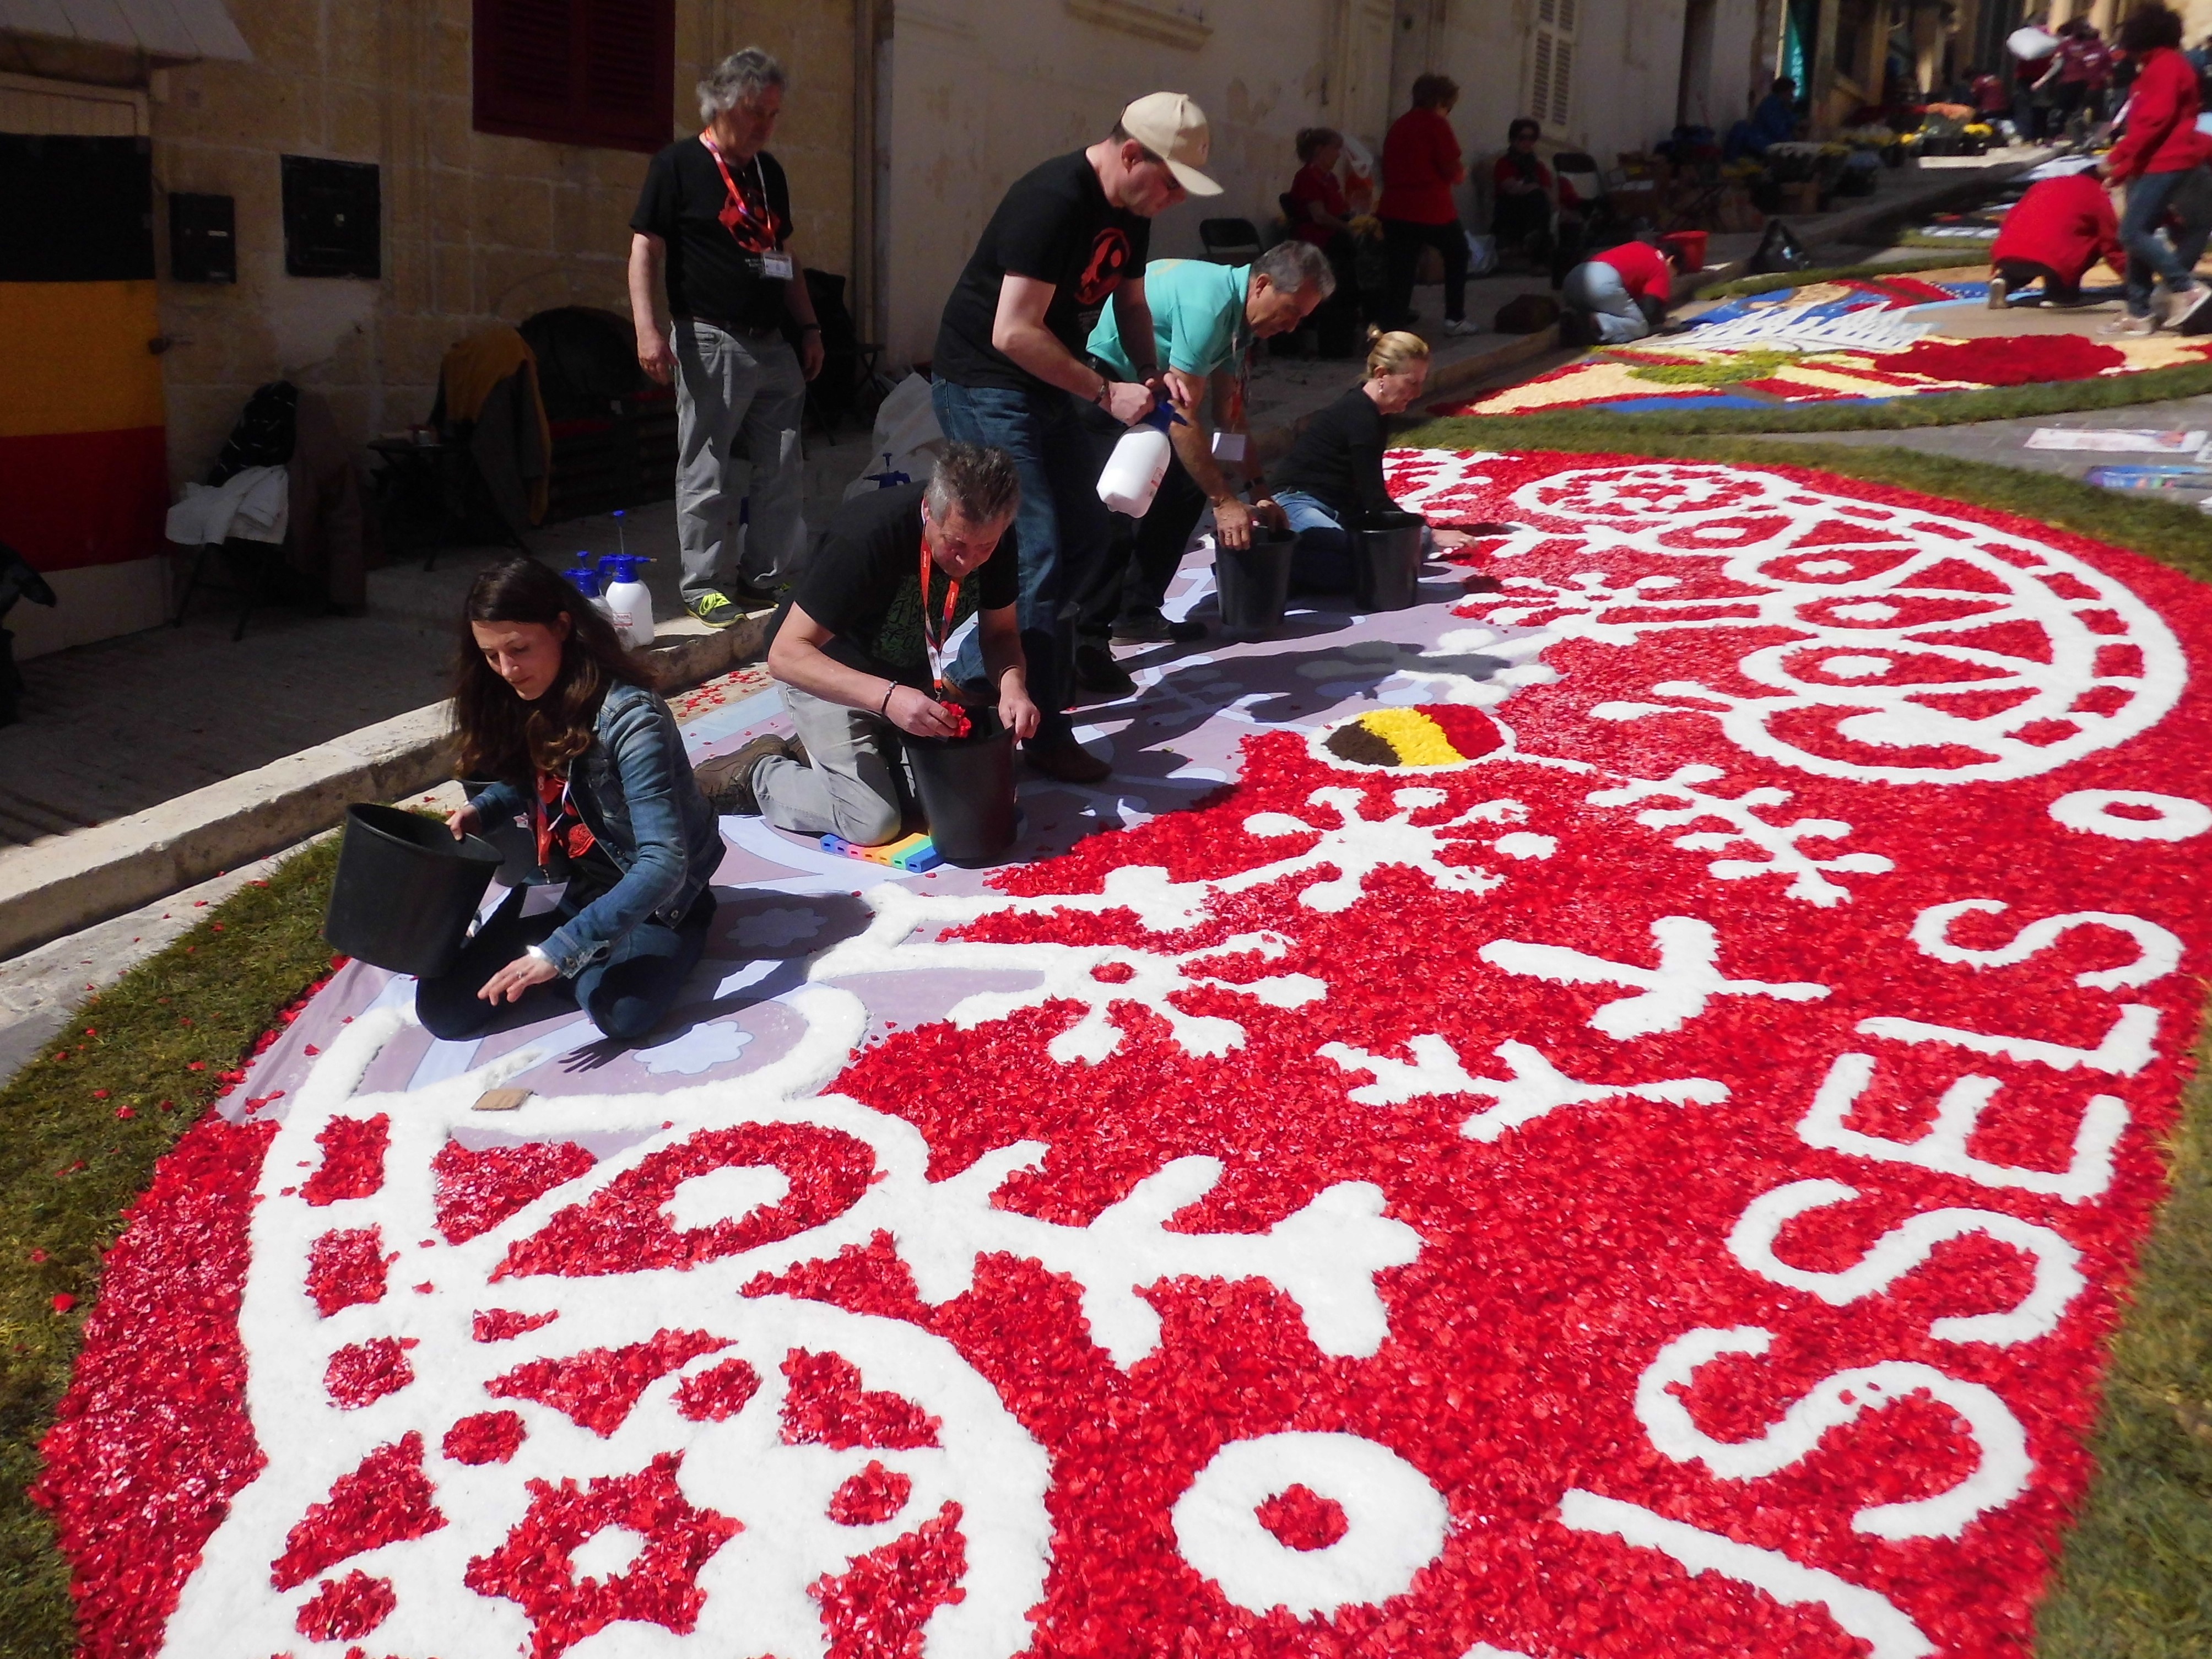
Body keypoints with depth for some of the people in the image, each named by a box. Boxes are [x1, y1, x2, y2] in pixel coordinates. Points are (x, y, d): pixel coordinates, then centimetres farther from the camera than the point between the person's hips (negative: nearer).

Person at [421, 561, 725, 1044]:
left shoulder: (629, 718, -28)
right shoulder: (526, 702, -4)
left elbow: (663, 864, -34)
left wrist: (563, 949, -39)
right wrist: (481, 810, -6)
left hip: (652, 897, -6)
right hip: (566, 887, 6)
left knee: (620, 1013, -34)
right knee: (443, 1011, -8)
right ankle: (586, 964, 12)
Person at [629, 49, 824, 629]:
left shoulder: (769, 171, 15)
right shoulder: (678, 165, -4)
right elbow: (646, 250, -8)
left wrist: (809, 327, 18)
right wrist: (648, 328, -18)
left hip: (773, 346, 7)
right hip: (710, 344, -7)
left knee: (780, 472, 7)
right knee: (707, 474, -2)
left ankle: (768, 578, 17)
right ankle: (706, 585, 6)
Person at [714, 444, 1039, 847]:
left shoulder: (998, 540, -18)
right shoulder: (868, 536, -34)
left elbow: (1000, 632, -5)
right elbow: (786, 654, -35)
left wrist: (1012, 684, -29)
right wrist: (887, 697, -48)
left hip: (911, 675, 6)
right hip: (830, 677, -6)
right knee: (875, 821, -19)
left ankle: (816, 756, 14)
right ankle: (757, 775, 7)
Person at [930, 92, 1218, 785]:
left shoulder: (1130, 211, 3)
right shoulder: (1054, 202, -25)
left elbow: (1131, 302, 18)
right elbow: (1013, 333, -28)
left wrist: (1154, 372, -1)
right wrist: (1106, 394, -22)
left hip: (1047, 385, 10)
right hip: (986, 385, -10)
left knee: (1085, 537, 14)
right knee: (1035, 558, -11)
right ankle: (1040, 736, -2)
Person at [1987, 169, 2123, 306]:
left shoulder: (2044, 185, 32)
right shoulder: (2097, 197, 18)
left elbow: (2010, 223, 35)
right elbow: (2112, 245, 17)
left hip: (2007, 255, 5)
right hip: (2051, 258, -5)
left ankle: (2004, 281, 8)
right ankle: (2059, 293, 12)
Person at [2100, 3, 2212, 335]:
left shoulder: (2165, 66, -10)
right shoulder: (2158, 68, 21)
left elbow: (2155, 120, -21)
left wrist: (2117, 156, -23)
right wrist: (2123, 169, 20)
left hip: (2165, 164, -10)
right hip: (2153, 164, 10)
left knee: (2132, 232, -16)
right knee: (2138, 234, 6)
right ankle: (2139, 313, 5)